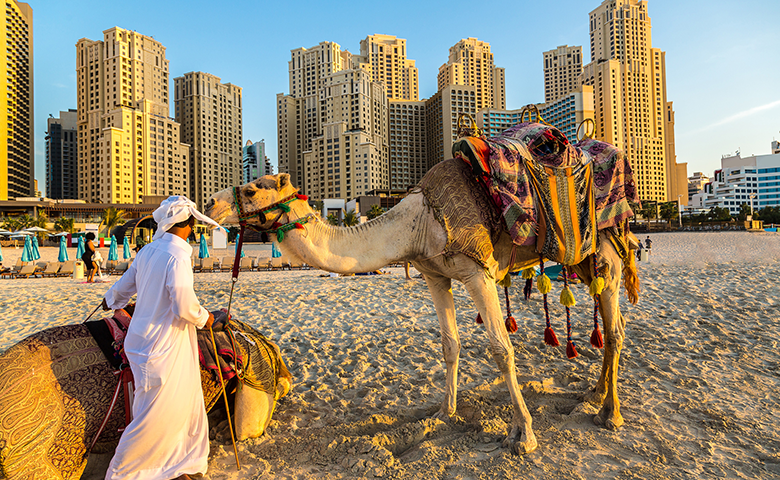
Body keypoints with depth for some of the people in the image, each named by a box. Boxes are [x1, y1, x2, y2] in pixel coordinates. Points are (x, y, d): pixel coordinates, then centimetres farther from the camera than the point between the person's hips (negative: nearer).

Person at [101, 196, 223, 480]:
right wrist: (204, 317, -6)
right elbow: (184, 306, -27)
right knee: (155, 416, 7)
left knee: (185, 403, 20)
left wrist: (111, 300, 42)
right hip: (162, 345, -9)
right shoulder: (177, 257, -22)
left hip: (148, 337, 9)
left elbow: (126, 283, 20)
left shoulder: (148, 250, 5)